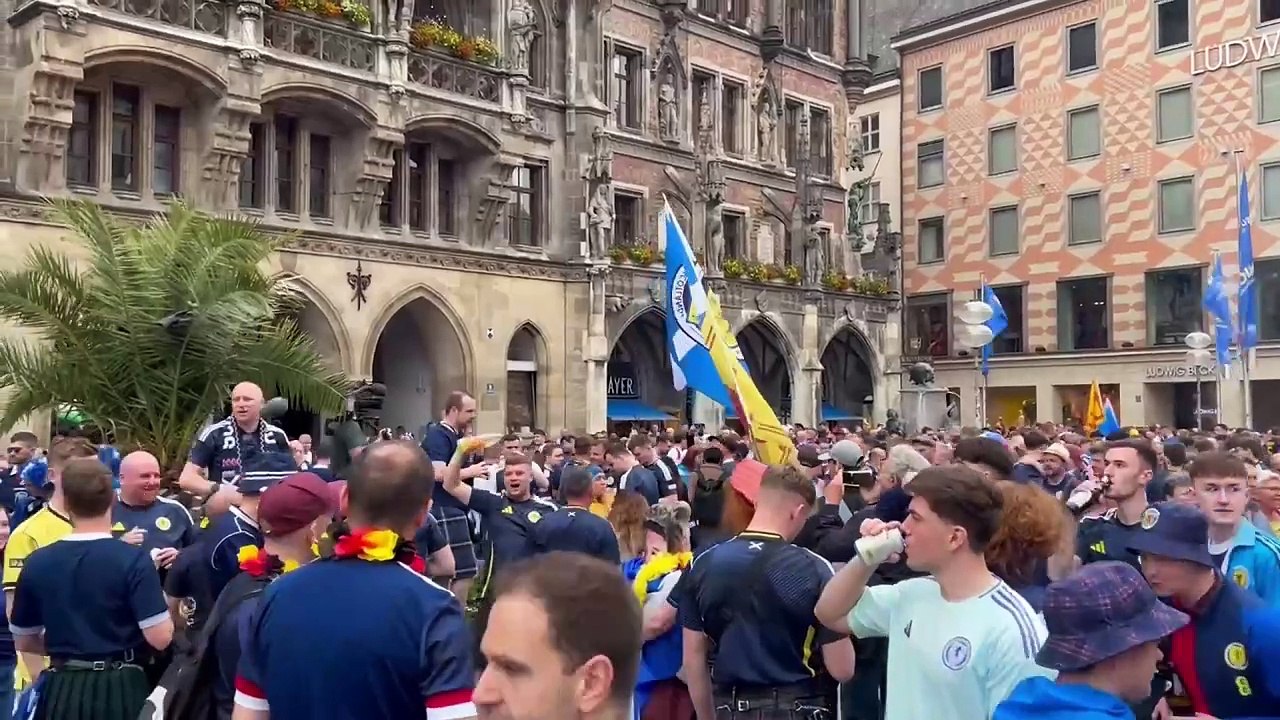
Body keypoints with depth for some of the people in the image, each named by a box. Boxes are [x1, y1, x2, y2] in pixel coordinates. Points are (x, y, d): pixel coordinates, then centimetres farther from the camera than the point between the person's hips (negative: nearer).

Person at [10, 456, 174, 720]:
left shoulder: (36, 563, -2)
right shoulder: (134, 559, -16)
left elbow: (24, 641, 10)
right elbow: (160, 638, -19)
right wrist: (165, 605, 1)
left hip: (62, 691, 3)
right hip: (122, 688, -3)